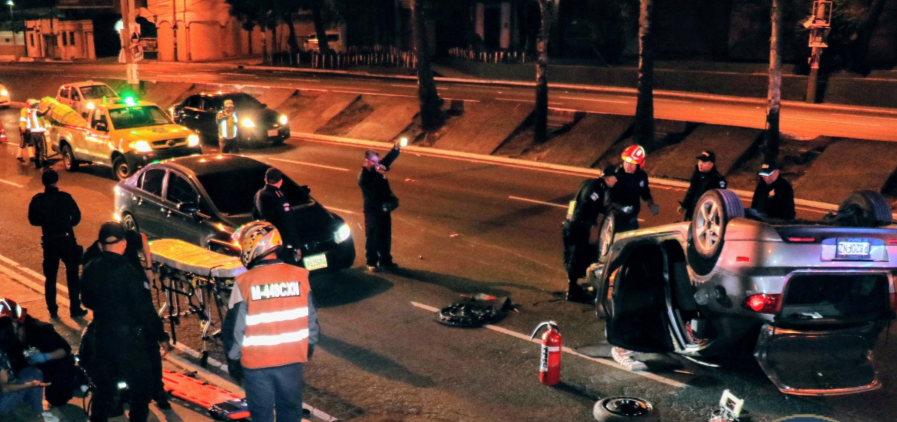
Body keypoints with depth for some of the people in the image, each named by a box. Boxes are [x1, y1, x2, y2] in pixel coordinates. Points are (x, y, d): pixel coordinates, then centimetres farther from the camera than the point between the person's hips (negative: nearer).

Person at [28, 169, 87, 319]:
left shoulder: (37, 200, -7)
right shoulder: (65, 198, -12)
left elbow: (33, 220, 1)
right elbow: (76, 217, -8)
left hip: (49, 242, 2)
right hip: (67, 241, -2)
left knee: (50, 277, 14)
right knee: (73, 276, 9)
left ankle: (52, 311, 17)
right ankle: (75, 309, 11)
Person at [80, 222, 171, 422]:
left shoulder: (90, 269, -2)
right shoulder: (129, 272, -20)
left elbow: (88, 302, 13)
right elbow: (145, 310, -18)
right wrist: (161, 336, -7)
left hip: (100, 338, 6)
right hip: (129, 340, -6)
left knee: (103, 389, 20)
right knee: (141, 390, 10)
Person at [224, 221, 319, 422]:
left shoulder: (245, 283, -15)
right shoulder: (300, 277, -7)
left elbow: (235, 326, -9)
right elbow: (311, 320, 2)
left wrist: (233, 356, 7)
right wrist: (308, 348, 17)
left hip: (256, 362, -2)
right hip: (293, 360, 2)